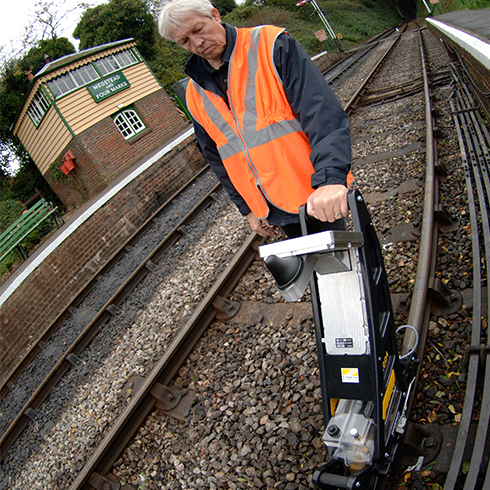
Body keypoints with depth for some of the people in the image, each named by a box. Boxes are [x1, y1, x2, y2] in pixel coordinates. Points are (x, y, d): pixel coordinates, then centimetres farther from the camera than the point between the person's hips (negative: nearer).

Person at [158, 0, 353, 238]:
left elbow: (319, 109, -20)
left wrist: (330, 178, -34)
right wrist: (247, 208, 11)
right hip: (270, 207, 5)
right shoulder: (195, 94, 7)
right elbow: (216, 157, 15)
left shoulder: (270, 44, -8)